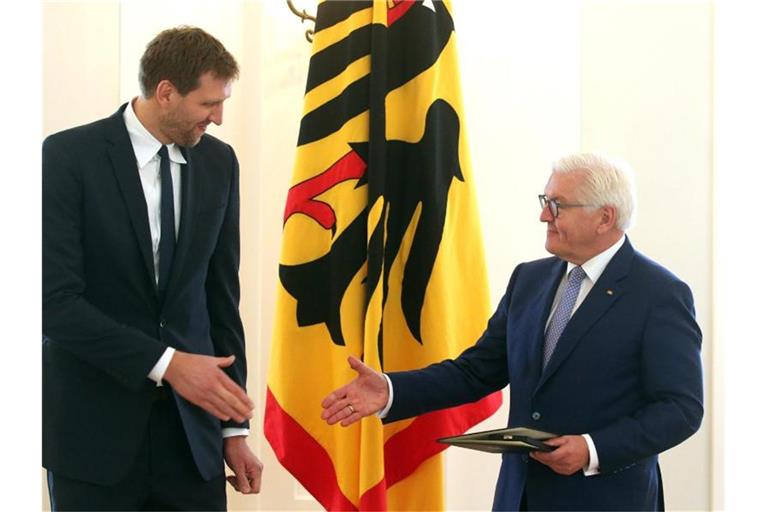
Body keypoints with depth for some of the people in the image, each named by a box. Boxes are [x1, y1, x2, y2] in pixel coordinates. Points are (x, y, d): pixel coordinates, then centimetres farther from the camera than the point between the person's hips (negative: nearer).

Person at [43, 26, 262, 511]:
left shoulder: (218, 163, 6)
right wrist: (163, 362, -21)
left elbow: (221, 295, 9)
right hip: (94, 427, -4)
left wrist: (234, 426, 8)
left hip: (190, 426, 4)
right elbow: (55, 301, -15)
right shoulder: (69, 156, -9)